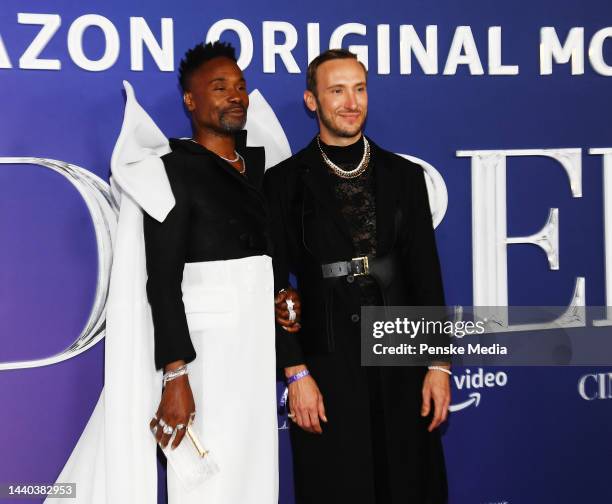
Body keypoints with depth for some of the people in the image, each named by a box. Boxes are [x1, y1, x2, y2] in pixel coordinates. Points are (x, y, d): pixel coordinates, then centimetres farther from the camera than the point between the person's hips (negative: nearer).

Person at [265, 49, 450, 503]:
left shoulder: (405, 176, 7)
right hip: (326, 366, -2)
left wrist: (439, 364, 1)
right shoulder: (285, 181, -1)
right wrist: (295, 373, -8)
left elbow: (427, 274, 6)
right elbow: (276, 286, -3)